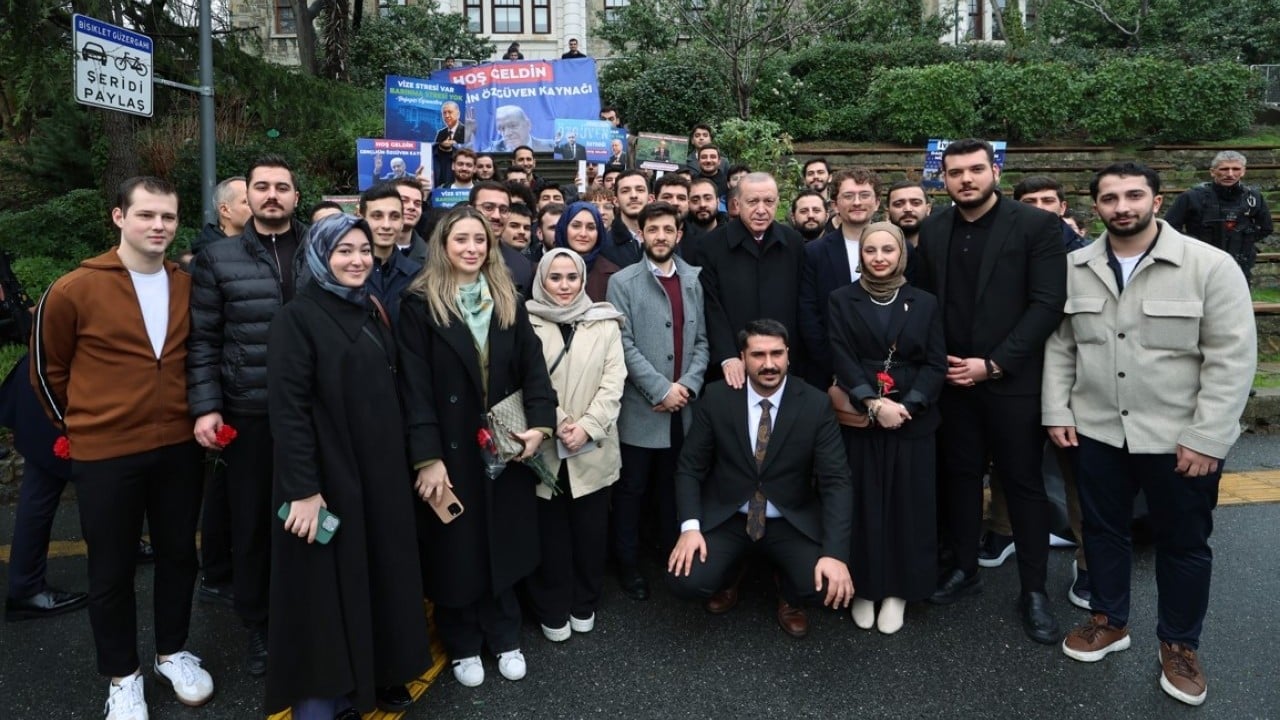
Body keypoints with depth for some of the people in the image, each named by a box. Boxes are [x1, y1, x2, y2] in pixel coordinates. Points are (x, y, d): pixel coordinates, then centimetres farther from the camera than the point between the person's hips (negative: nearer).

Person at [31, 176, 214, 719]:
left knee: (178, 555, 16)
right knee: (112, 571, 11)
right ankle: (122, 676, 29)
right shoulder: (74, 290, -10)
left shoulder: (188, 286, 1)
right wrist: (79, 425, 9)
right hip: (104, 455, -3)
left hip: (178, 448, 4)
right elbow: (47, 368, 3)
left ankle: (172, 653, 36)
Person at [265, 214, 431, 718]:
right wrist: (303, 489, -21)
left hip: (380, 472, 7)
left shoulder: (371, 312, 10)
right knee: (328, 587, 5)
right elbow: (287, 410, -17)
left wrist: (406, 462, 12)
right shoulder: (297, 318, -11)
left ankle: (379, 676, 31)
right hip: (326, 477, -7)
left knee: (381, 575, 14)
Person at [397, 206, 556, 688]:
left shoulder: (509, 302, 6)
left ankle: (504, 637, 31)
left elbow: (533, 367, 2)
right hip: (451, 447, -3)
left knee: (503, 541, 13)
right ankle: (462, 645, 28)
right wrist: (427, 457, -18)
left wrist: (540, 424, -13)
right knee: (457, 546, 9)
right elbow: (415, 386, -13)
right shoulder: (419, 304, -7)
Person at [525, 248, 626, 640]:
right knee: (550, 532, 7)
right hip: (544, 447, -1)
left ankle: (585, 606, 30)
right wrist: (557, 423, -16)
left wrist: (587, 427, -13)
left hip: (593, 448, 2)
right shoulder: (528, 323, 0)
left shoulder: (605, 322, 5)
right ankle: (553, 612, 24)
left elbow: (613, 380, -2)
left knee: (591, 530, 10)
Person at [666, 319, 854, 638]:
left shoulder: (816, 405, -10)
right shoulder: (716, 398, -9)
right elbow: (689, 467, -4)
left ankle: (790, 598, 16)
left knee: (828, 587, -24)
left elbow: (836, 481, -13)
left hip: (792, 522, 0)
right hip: (725, 517, 0)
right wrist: (690, 526, -19)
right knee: (686, 582, -22)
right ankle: (729, 572, 16)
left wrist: (836, 553, -25)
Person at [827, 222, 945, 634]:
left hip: (913, 419, 1)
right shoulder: (842, 300, 4)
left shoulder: (925, 303, 7)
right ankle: (863, 588, 17)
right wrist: (874, 403, -17)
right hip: (858, 419, -1)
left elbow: (936, 364, 2)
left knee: (908, 504, 4)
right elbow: (842, 358, -5)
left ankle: (898, 591, 17)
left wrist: (906, 405, -13)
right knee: (863, 504, 3)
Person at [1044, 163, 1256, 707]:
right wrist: (1056, 411, -1)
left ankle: (1180, 645, 32)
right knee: (1103, 530, 16)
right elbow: (1059, 345, 6)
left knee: (1183, 543, 12)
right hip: (1096, 432, 3)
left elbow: (1232, 358, -12)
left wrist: (1207, 438, -15)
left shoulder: (1210, 266, -10)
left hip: (1180, 439, -3)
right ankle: (1110, 620, 37)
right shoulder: (1074, 269, 2)